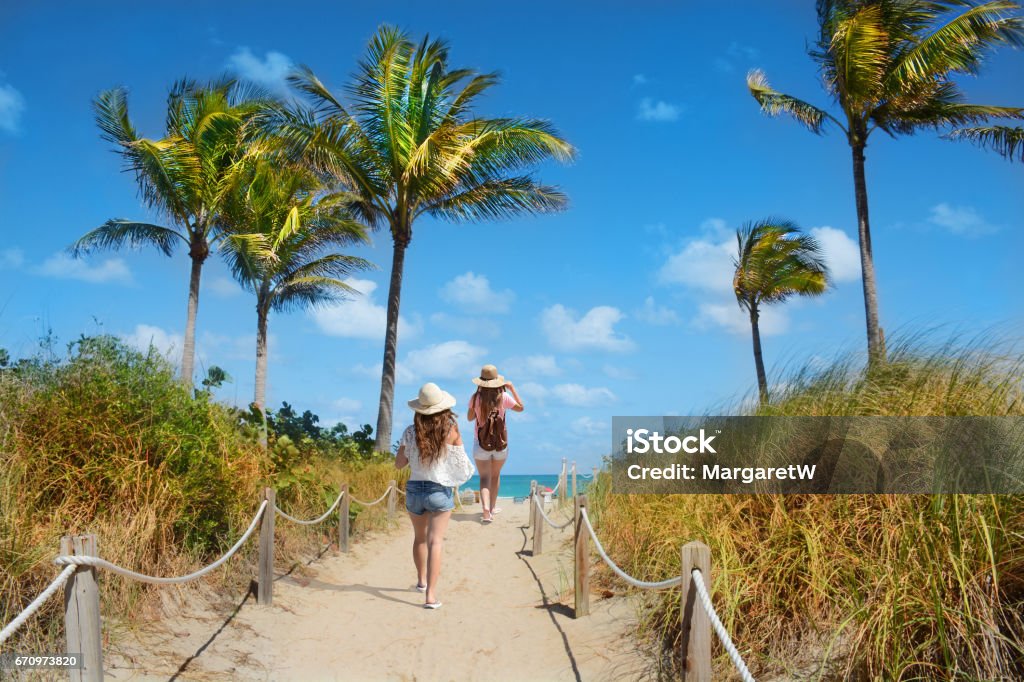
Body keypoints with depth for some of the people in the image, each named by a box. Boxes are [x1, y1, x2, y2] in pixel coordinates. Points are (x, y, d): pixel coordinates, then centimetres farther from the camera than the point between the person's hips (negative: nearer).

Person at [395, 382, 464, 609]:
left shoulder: (411, 432, -7)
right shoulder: (451, 430, -11)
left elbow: (399, 464, 2)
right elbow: (461, 460, 2)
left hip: (414, 489, 3)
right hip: (440, 490, -3)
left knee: (419, 538, 22)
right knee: (435, 541, -3)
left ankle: (421, 580, 41)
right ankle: (431, 594, -12)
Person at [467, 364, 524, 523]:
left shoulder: (476, 398, -11)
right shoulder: (503, 397, -12)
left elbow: (470, 417, 3)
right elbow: (520, 407, 4)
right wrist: (512, 388, 6)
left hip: (481, 443, -1)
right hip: (501, 444, 1)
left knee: (484, 477, 0)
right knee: (496, 475, 21)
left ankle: (486, 510, -20)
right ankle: (492, 507, 34)